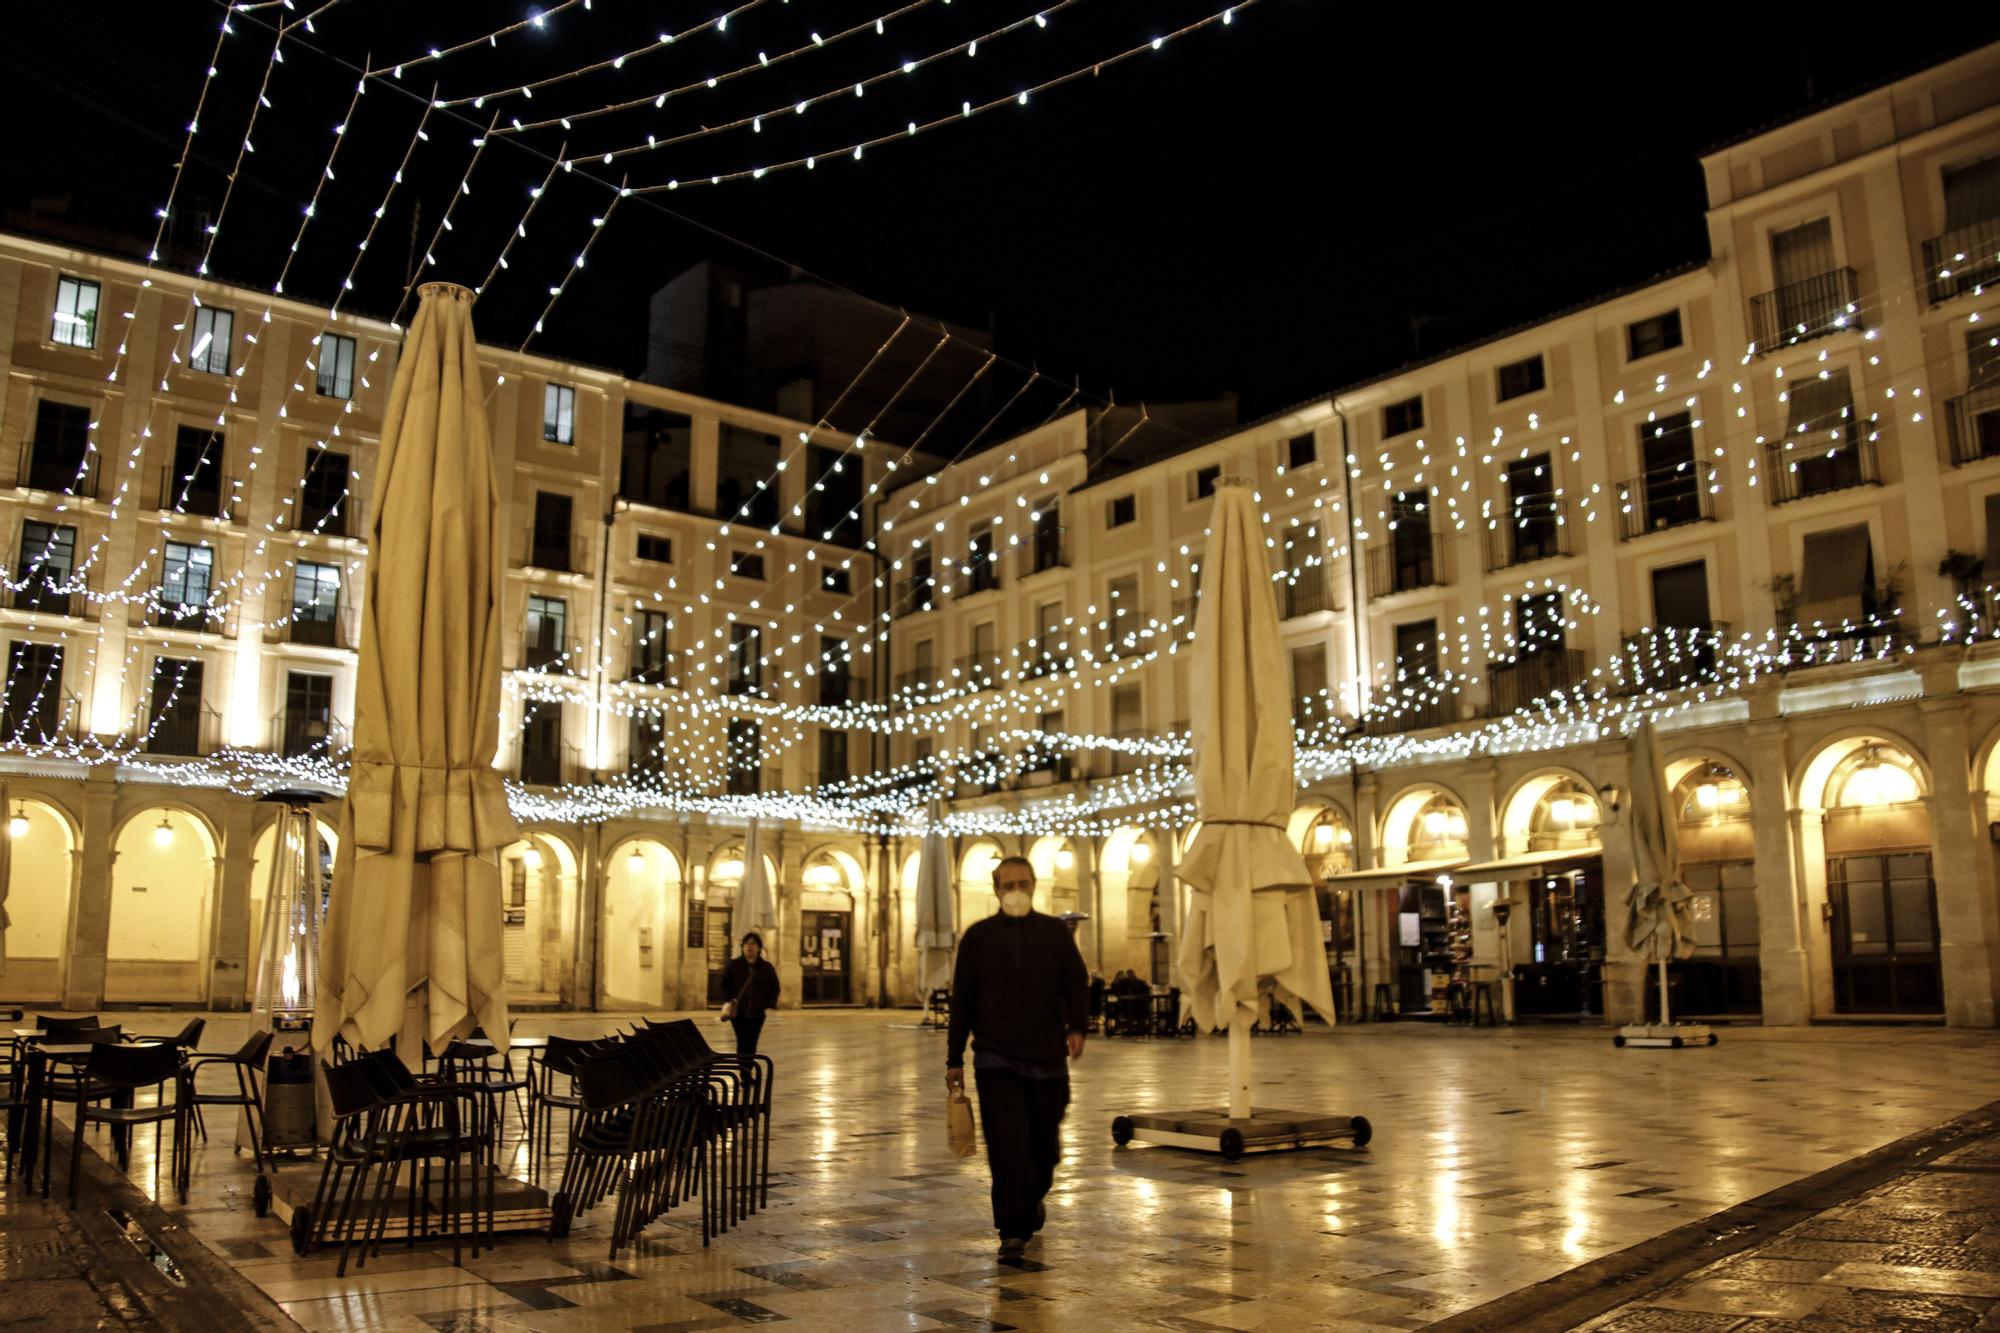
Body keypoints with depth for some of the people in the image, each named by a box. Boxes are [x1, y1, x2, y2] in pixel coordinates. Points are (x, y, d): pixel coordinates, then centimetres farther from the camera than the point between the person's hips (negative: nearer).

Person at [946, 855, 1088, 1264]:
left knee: (1044, 1146, 11)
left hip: (1048, 1059, 1)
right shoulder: (978, 937, 5)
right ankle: (1013, 1233, -4)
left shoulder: (1055, 933, 5)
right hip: (996, 1059, -1)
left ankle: (1033, 1200, 40)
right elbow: (962, 1000, 8)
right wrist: (954, 1059, 8)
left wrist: (1076, 1027, -16)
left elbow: (1077, 983, 3)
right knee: (1008, 1146, -11)